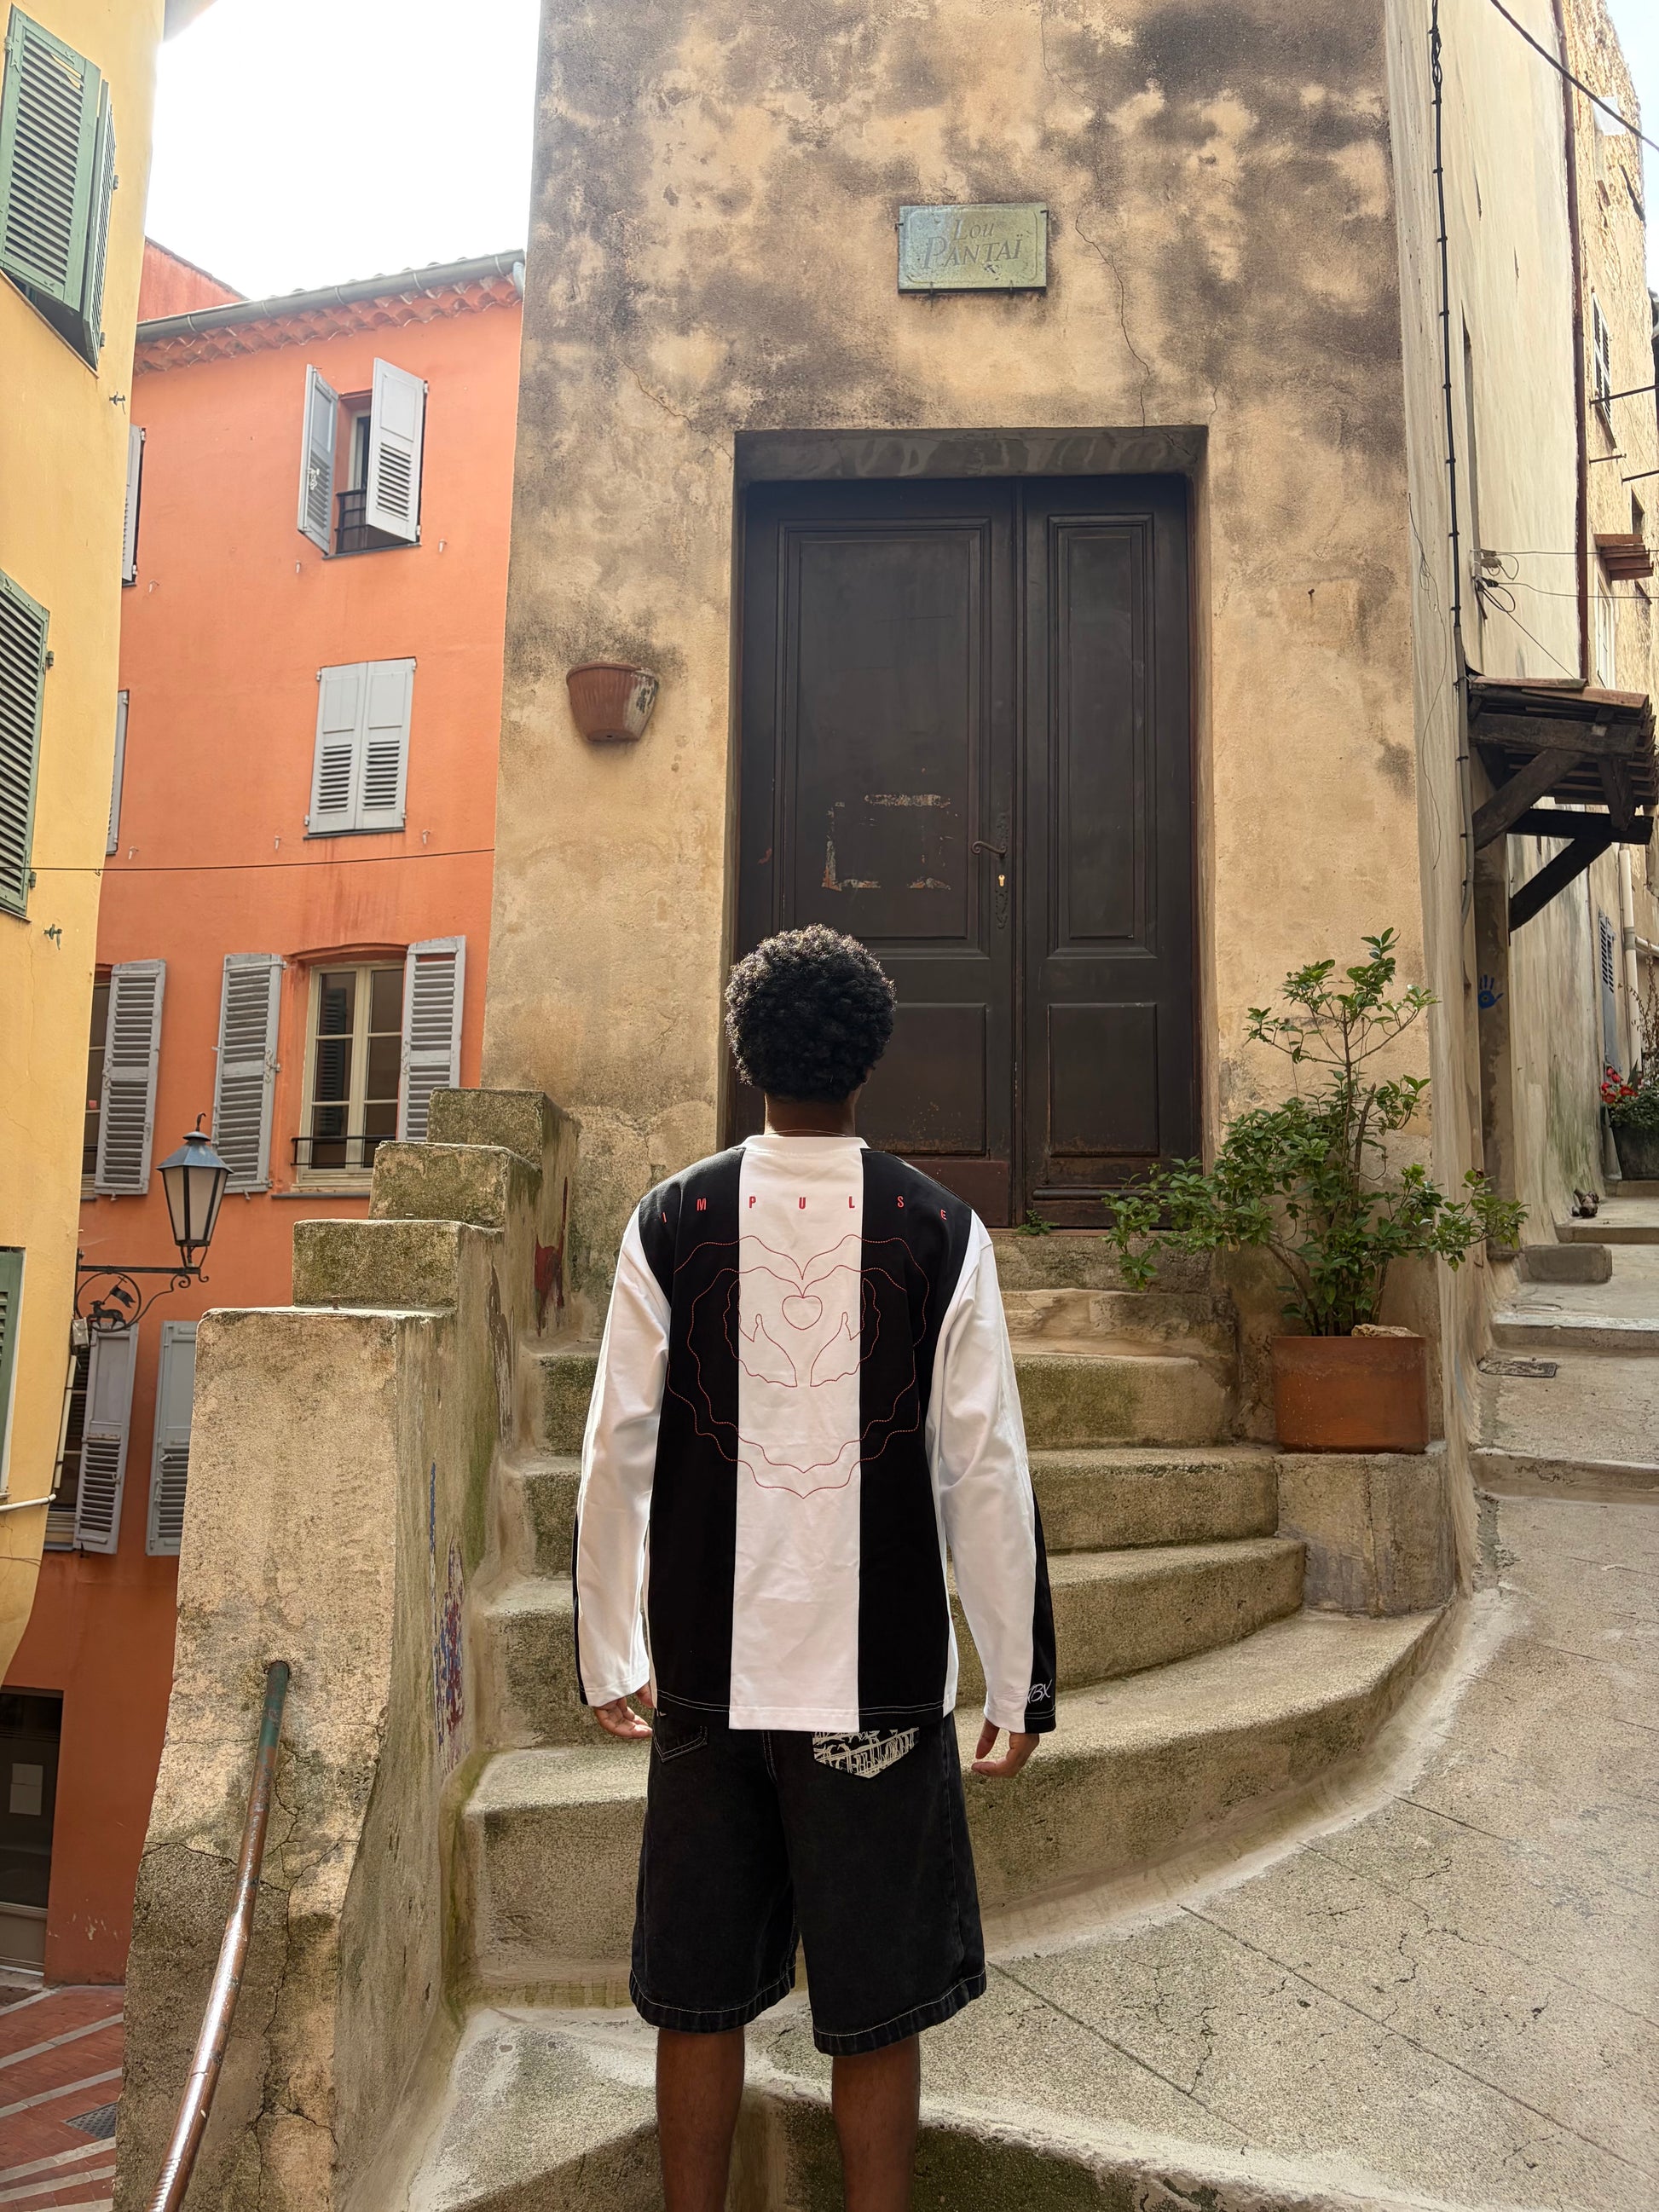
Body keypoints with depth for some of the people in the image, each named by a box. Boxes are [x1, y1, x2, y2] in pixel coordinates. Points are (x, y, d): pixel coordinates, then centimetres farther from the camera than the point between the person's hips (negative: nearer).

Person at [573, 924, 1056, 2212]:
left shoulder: (671, 1223, -3)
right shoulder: (939, 1232, -6)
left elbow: (615, 1459, -2)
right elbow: (986, 1475, -6)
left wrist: (611, 1655, 10)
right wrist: (1019, 1682, 3)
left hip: (710, 1677, 2)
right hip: (881, 1680, -1)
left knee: (699, 1997, 16)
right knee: (876, 2011, 12)